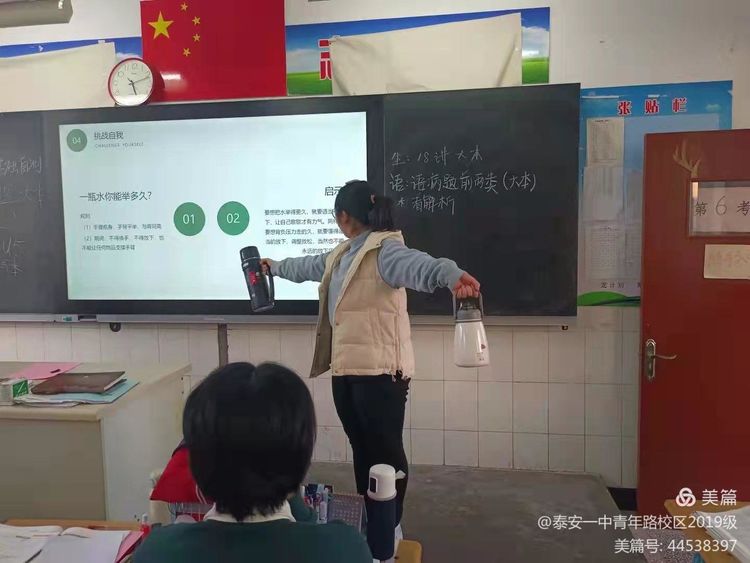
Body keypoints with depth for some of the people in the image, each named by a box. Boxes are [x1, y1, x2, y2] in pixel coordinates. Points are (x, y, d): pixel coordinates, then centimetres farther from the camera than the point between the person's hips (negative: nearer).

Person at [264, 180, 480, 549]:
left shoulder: (384, 249, -13)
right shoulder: (342, 254, 17)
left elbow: (415, 264, -34)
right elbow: (308, 267, 36)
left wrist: (451, 275, -56)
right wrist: (275, 267, 52)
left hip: (380, 370, -9)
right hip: (345, 369, 9)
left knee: (386, 450, 2)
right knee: (361, 447, 18)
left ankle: (391, 528, 19)